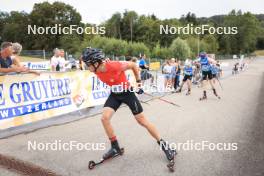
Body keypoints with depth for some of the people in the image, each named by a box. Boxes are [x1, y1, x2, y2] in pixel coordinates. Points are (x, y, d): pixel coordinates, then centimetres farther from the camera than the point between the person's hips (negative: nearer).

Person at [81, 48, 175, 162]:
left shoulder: (114, 66, -31)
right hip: (115, 94, 6)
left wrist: (138, 81, -6)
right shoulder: (97, 71, -12)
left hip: (127, 93, -5)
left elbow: (133, 65, -15)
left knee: (142, 121, -2)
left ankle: (163, 144, 14)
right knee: (104, 118, -11)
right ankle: (115, 148, 7)